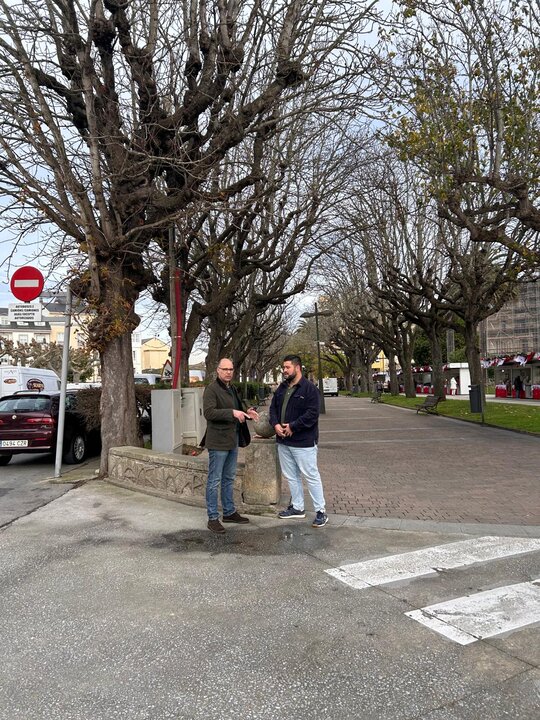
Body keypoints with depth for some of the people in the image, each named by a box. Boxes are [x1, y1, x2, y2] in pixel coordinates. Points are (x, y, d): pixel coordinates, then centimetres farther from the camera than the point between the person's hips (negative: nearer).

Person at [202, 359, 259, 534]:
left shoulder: (232, 389, 15)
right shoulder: (211, 389, -12)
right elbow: (208, 412, -23)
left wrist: (247, 413, 5)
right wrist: (232, 412, -30)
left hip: (232, 440, 9)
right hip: (218, 442, -9)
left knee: (229, 479, 18)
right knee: (214, 481, 0)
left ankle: (229, 512, 30)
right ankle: (212, 518, 9)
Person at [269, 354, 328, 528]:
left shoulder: (309, 388, -12)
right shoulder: (282, 388, 12)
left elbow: (312, 414, -19)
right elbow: (273, 408, 13)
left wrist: (293, 427, -19)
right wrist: (275, 424, -6)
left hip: (303, 442, -8)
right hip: (283, 441, 8)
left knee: (311, 476, -1)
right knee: (291, 476, 15)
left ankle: (321, 511, 9)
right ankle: (297, 508, 28)